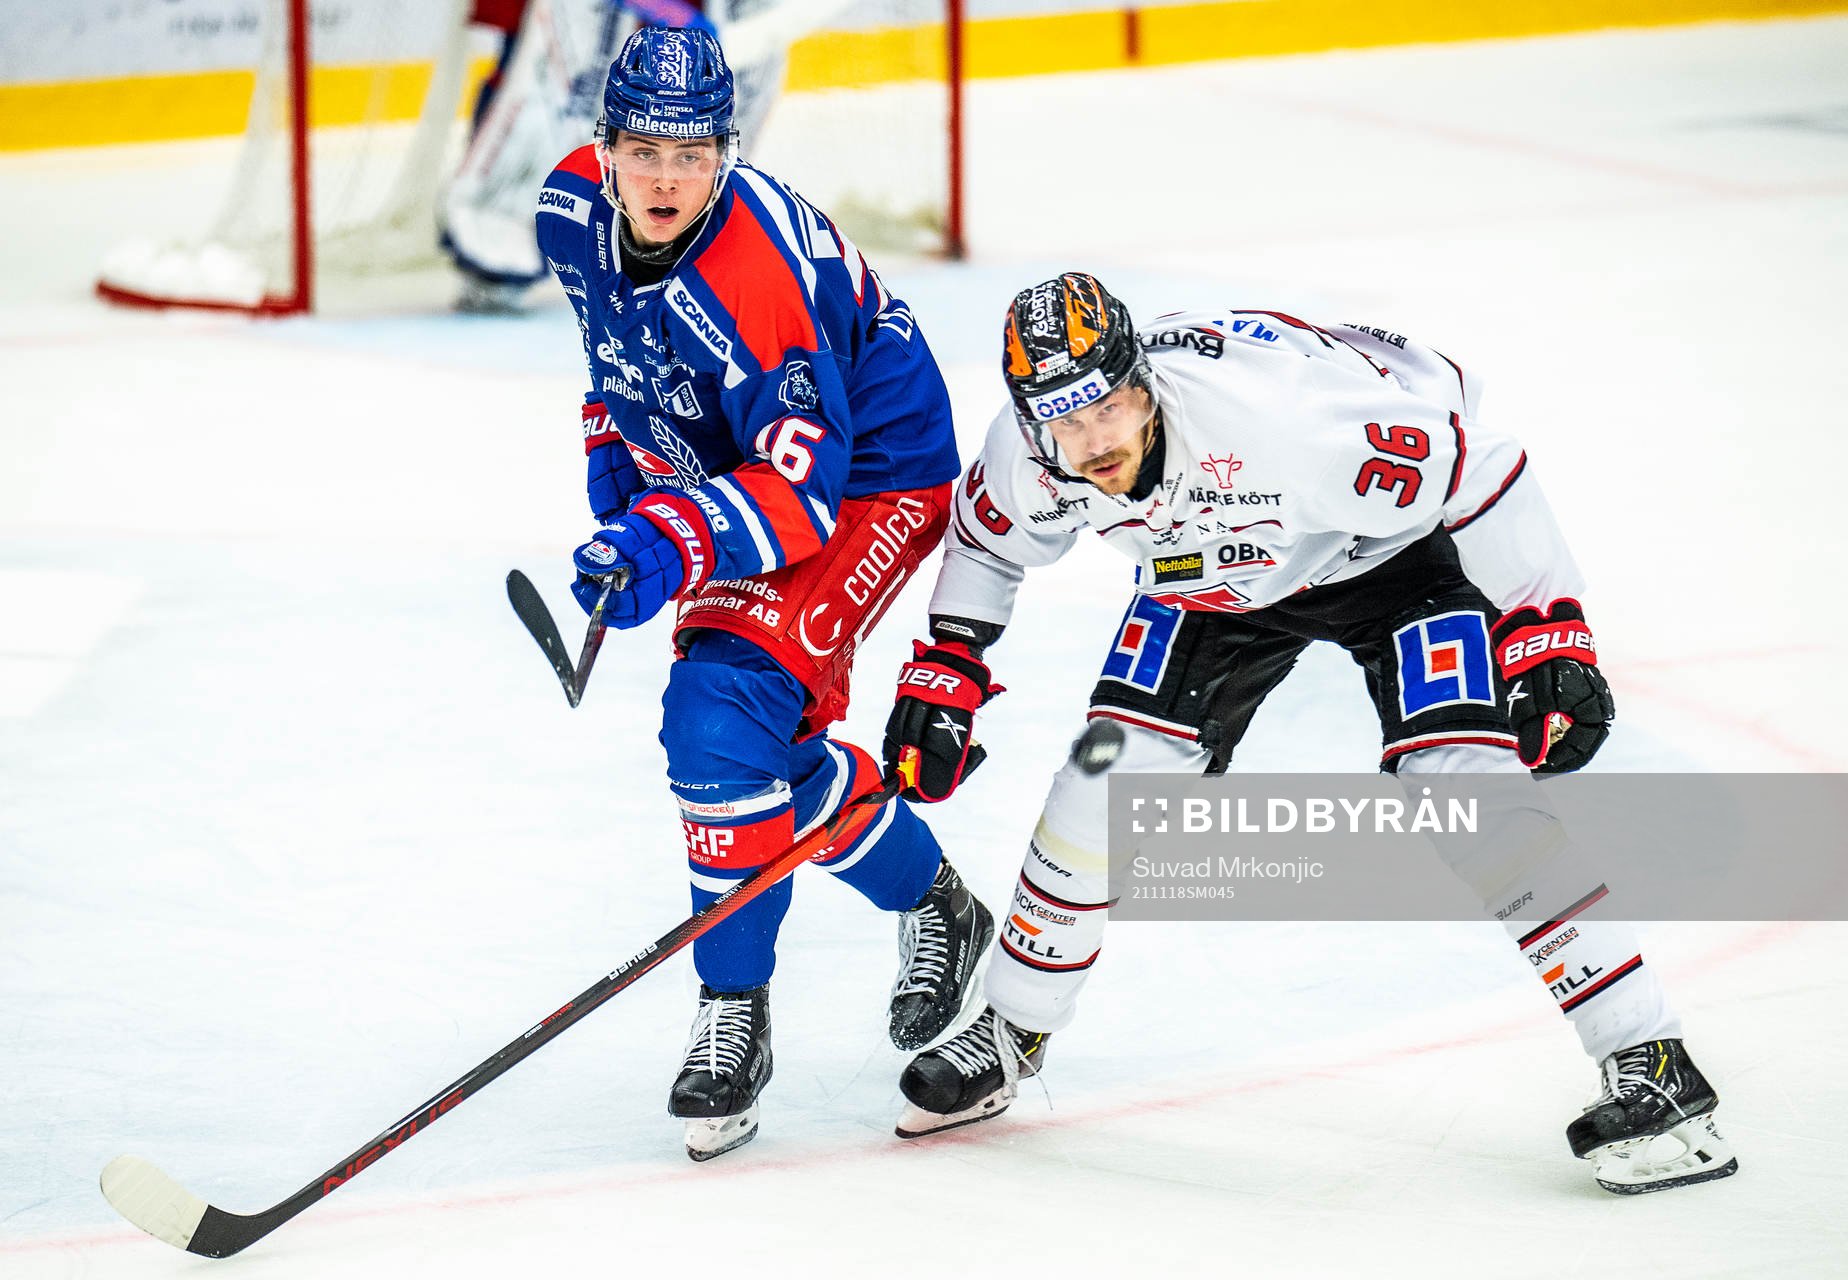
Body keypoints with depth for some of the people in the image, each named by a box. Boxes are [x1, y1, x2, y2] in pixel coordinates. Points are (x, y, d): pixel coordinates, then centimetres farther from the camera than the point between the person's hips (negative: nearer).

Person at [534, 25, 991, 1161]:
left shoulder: (759, 279, -35)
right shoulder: (576, 211, -11)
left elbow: (802, 484, -35)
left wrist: (678, 547, -48)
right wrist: (612, 451, 6)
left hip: (866, 478, -9)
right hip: (723, 467, 9)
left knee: (726, 718, -22)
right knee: (775, 748, 13)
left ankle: (733, 1020, -9)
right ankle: (935, 905, 39)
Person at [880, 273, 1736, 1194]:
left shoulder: (1281, 409, -42)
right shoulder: (1029, 459, -23)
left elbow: (1479, 471, -31)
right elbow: (986, 538, 3)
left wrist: (1549, 633, -28)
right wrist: (946, 668, -2)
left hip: (1398, 544, -5)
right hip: (1211, 578, 5)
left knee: (1469, 791, -22)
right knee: (1112, 770, -6)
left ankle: (1649, 1063, -17)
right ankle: (1011, 1032, 16)